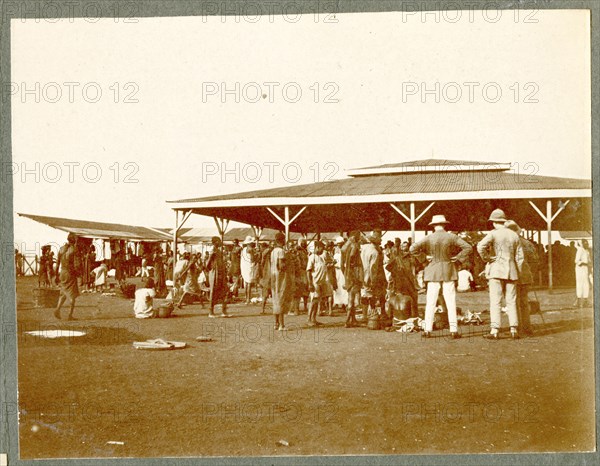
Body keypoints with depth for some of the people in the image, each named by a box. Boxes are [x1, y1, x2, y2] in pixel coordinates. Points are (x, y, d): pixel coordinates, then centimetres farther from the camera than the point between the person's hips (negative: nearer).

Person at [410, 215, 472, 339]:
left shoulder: (429, 238, -3)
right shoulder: (452, 237, -2)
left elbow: (413, 249, -10)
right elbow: (468, 247, -9)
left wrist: (424, 254, 5)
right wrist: (458, 258, -2)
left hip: (433, 272, 0)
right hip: (449, 272, 0)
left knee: (430, 302, 5)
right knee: (451, 302, 2)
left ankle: (428, 330, 3)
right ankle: (453, 330, -1)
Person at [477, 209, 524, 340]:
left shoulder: (493, 234, -6)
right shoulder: (514, 235, 9)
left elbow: (480, 246, -22)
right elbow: (520, 257, 9)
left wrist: (486, 258, -6)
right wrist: (518, 274, 14)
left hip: (496, 271, -4)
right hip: (511, 271, 4)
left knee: (495, 301, -4)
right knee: (511, 302, 9)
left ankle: (495, 331, -9)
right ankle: (513, 330, 5)